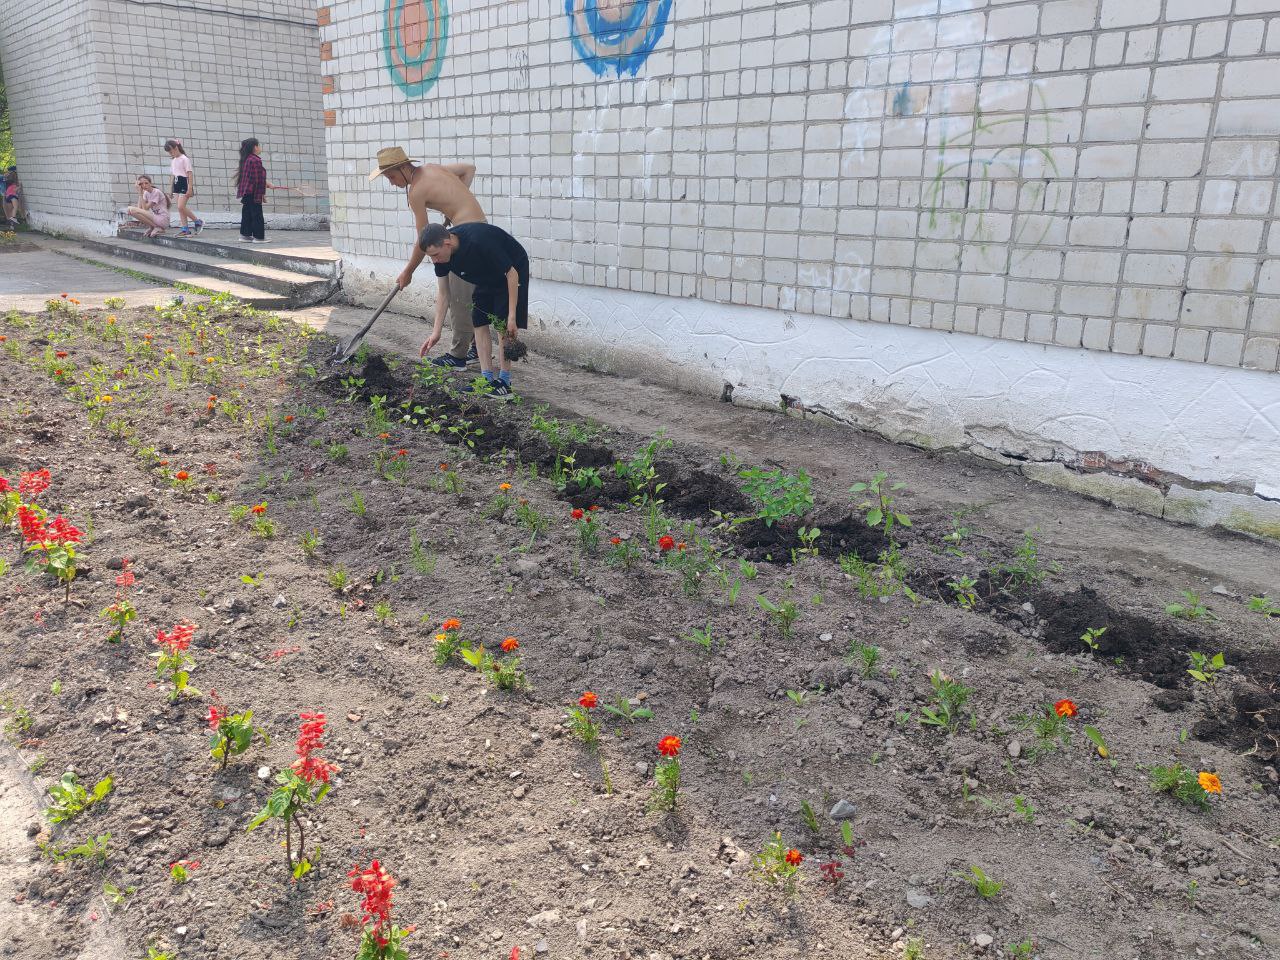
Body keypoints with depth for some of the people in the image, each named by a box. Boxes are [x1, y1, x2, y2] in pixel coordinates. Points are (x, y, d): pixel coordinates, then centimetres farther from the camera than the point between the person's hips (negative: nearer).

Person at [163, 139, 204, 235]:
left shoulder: (184, 159, -8)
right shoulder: (173, 160, 17)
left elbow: (190, 173, -13)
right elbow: (173, 175, 20)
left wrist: (190, 188, -20)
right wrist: (171, 191, 18)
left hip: (184, 184, -8)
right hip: (176, 184, 8)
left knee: (181, 207, -16)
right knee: (180, 208, 3)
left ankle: (198, 221, -1)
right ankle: (185, 229, 4)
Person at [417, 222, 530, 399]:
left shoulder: (479, 242, -39)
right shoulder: (441, 250, -17)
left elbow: (512, 274, -30)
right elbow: (442, 293, -7)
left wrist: (512, 316, -30)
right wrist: (436, 332, -10)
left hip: (512, 270, -7)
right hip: (487, 278, 7)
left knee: (504, 325, -14)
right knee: (479, 322, -2)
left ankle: (504, 381, -9)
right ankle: (487, 379, 2)